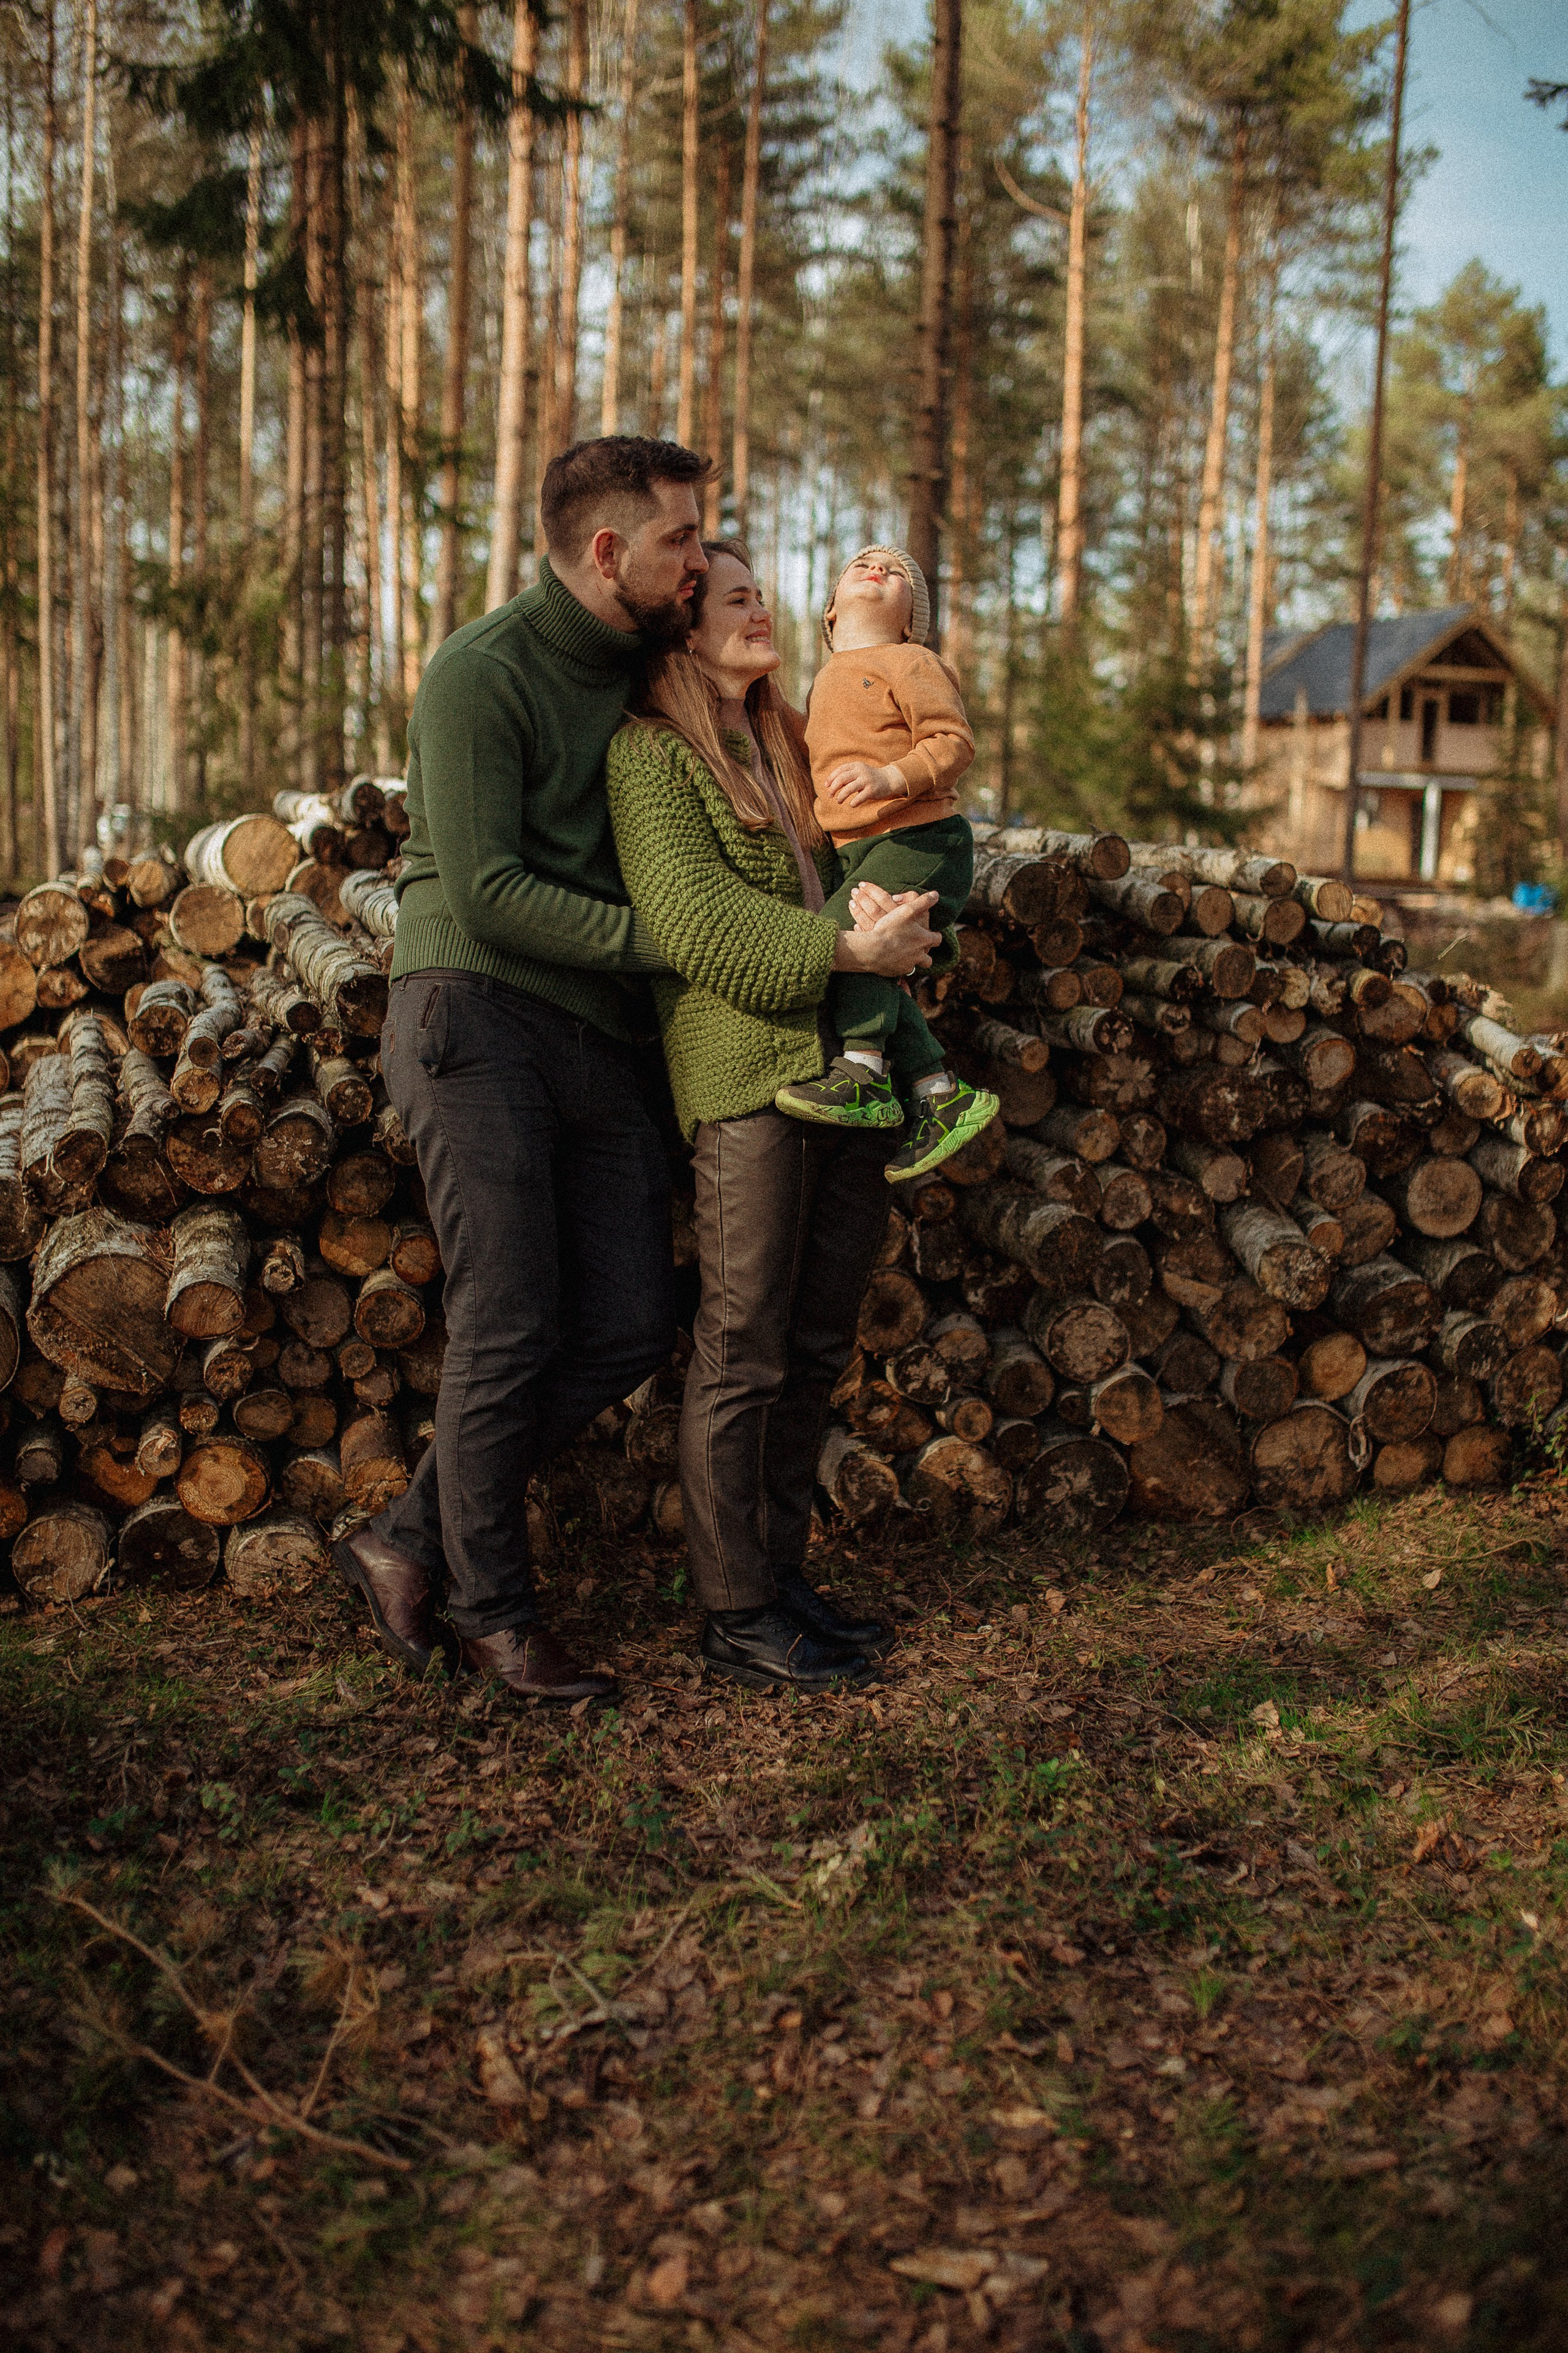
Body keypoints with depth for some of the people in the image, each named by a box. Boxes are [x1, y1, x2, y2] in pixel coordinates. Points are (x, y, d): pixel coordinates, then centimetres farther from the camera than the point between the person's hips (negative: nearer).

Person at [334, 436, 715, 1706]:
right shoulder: (482, 673, -7)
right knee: (510, 1327, -7)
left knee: (630, 1326, 2)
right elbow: (486, 891, -15)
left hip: (594, 1036, 8)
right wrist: (664, 939, -15)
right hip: (477, 1016, -7)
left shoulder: (644, 668, 16)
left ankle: (410, 1541, 15)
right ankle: (492, 1610, 12)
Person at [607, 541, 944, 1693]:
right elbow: (694, 925, -14)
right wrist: (848, 948, -16)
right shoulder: (650, 755, -3)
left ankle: (780, 1569, 24)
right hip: (745, 1075, -8)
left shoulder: (792, 744, 21)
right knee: (744, 1351, -2)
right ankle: (738, 1613, 9)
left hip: (842, 1068, 8)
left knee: (818, 1344, 11)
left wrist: (900, 928, 5)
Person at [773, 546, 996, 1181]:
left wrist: (892, 777, -26)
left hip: (921, 839, -8)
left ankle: (862, 1071, -28)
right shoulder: (828, 680, 24)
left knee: (846, 928, -27)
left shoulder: (911, 663, -1)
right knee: (872, 972, 1)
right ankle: (941, 1094, 5)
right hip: (861, 852, 8)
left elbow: (954, 741, -12)